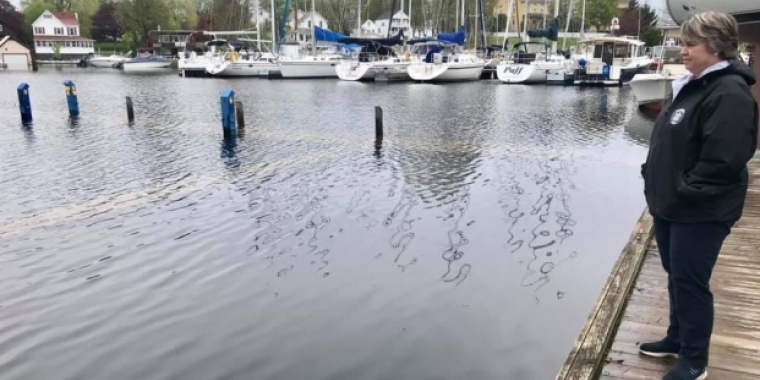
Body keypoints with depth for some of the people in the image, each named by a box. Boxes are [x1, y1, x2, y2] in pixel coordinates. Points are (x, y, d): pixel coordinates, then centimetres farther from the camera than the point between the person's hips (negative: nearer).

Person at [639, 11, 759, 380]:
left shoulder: (729, 93, -19)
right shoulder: (690, 84, 11)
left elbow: (723, 160, -25)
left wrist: (685, 193, -19)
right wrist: (653, 176, 11)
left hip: (700, 212, -9)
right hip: (671, 206, 9)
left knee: (690, 283, 1)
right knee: (676, 277, 20)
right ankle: (677, 339, 38)